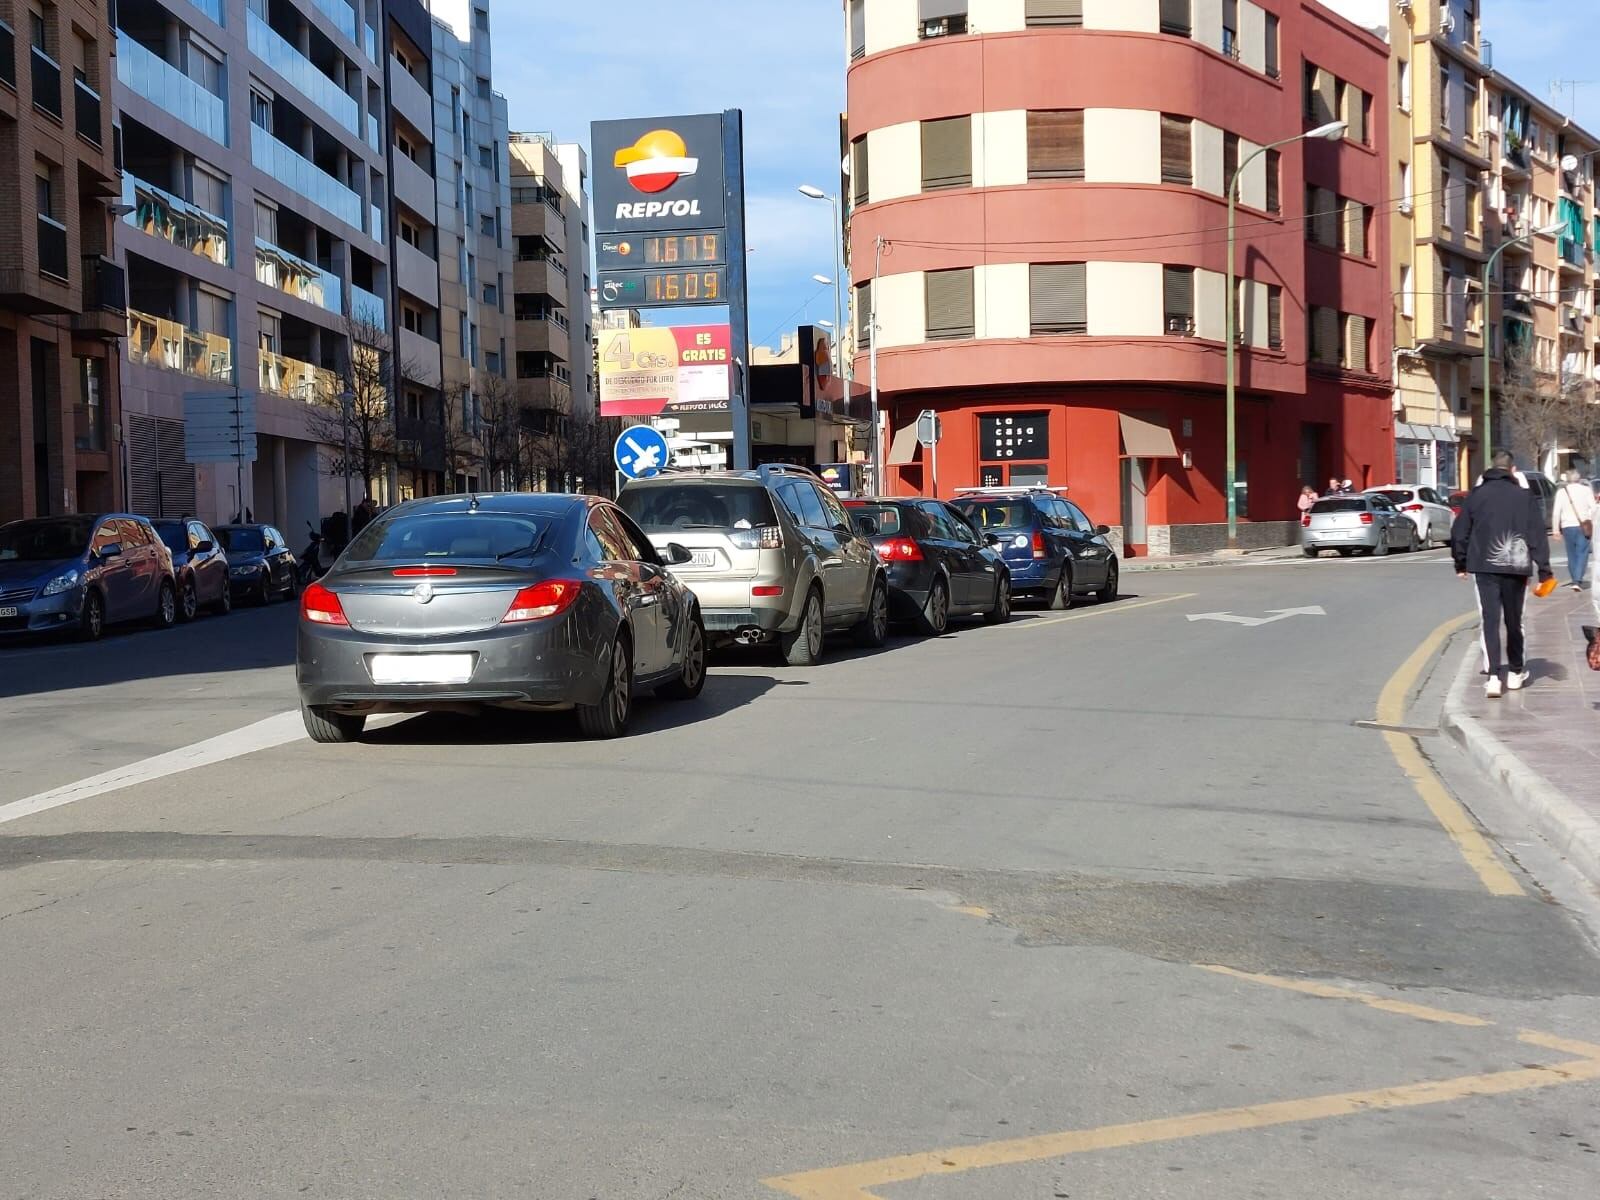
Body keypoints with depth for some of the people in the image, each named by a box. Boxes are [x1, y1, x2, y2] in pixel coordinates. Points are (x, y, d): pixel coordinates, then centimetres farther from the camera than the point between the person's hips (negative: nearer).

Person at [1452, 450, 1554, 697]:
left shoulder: (1476, 495, 3)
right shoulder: (1524, 496, -1)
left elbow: (1459, 532, 7)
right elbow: (1537, 535, -3)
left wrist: (1461, 563, 18)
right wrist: (1544, 569, -1)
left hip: (1485, 567, 0)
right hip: (1515, 568, 0)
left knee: (1490, 622, -1)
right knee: (1514, 621, 14)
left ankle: (1493, 677, -12)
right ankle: (1516, 672, 26)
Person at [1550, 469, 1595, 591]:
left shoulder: (1561, 492, 3)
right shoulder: (1586, 490, 1)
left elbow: (1556, 512, -2)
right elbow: (1593, 508, -5)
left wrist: (1555, 529, 2)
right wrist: (1592, 523, 1)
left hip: (1567, 526, 2)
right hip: (1583, 526, -2)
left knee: (1572, 554, 12)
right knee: (1582, 553, -3)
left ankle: (1575, 580, 17)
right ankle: (1578, 580, -17)